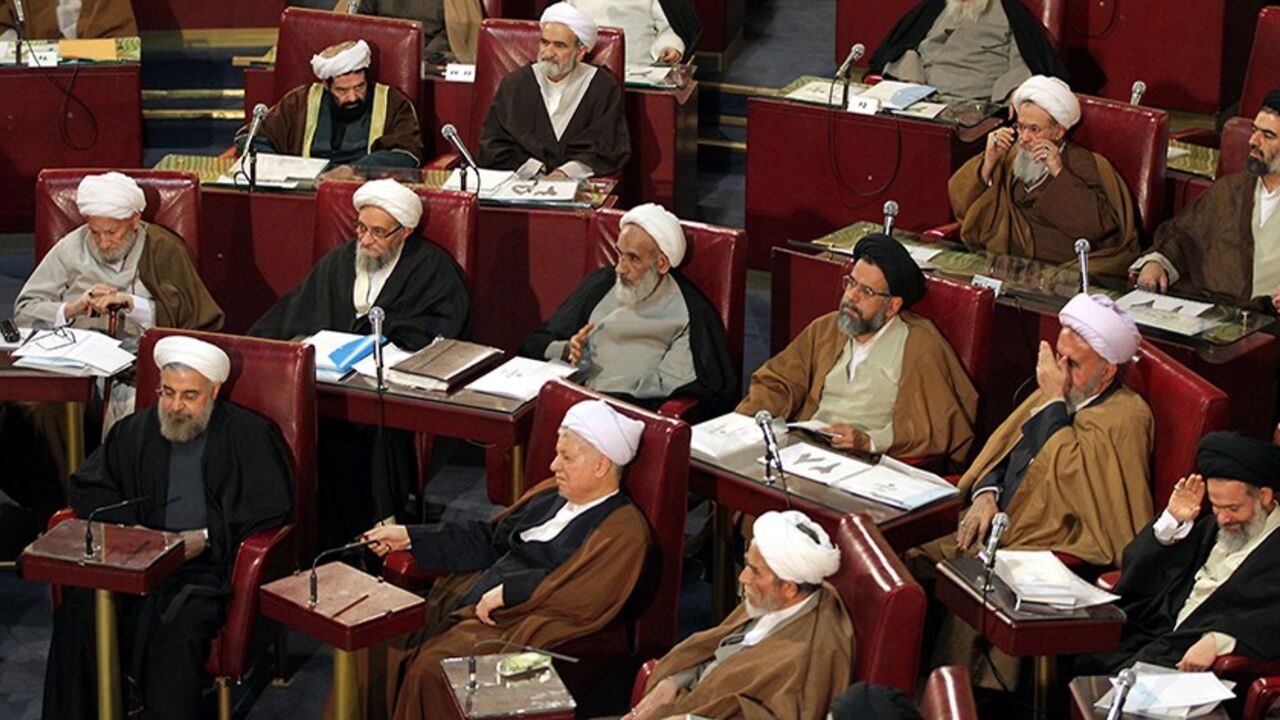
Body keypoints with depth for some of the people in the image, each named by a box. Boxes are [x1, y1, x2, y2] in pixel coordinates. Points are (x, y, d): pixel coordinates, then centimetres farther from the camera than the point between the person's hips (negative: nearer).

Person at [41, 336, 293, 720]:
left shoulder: (250, 435, 7)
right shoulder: (136, 431, 19)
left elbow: (270, 508, 1)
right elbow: (88, 486, 18)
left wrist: (208, 538, -10)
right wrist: (127, 532, -1)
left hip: (208, 566, -3)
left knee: (181, 623, -36)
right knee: (80, 604, -26)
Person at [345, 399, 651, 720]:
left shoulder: (623, 530, -8)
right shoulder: (553, 493, 17)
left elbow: (577, 593, -21)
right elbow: (488, 538, 22)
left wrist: (506, 592, -18)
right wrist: (408, 537, 18)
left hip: (523, 626, -8)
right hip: (471, 602, 8)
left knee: (431, 668, -28)